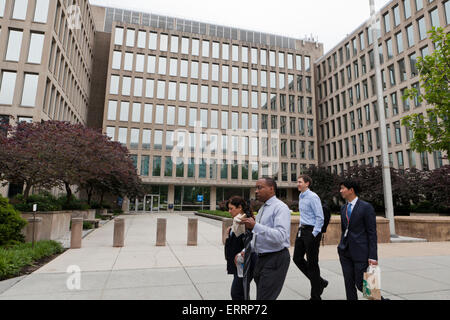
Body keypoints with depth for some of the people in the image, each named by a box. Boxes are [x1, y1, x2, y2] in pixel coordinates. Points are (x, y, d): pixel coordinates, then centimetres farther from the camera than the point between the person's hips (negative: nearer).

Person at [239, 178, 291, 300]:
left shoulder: (280, 207, -15)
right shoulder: (262, 209, 14)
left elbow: (280, 236, -28)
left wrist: (255, 226, -31)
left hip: (275, 260, -9)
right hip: (261, 258, 9)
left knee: (265, 297, -7)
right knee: (260, 295, 19)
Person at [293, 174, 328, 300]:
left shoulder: (313, 197, -15)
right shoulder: (300, 197, 11)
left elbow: (320, 217, -18)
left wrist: (314, 234, -19)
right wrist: (301, 228, 17)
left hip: (311, 231, -9)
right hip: (302, 230, 9)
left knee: (312, 263, 1)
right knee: (297, 258, 12)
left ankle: (315, 296, 18)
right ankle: (320, 282, 30)